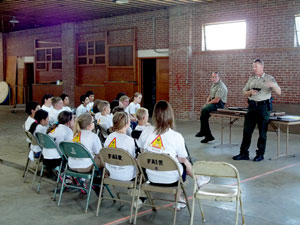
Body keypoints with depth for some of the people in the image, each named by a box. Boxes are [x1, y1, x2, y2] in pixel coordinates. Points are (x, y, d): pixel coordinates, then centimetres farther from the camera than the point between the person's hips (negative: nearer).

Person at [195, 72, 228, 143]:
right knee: (203, 116, -4)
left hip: (219, 104, -10)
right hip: (213, 102, 10)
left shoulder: (221, 87, -17)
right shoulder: (214, 84, 15)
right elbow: (210, 95, 26)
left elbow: (216, 100, -22)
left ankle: (203, 131, -15)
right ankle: (208, 136, 0)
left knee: (204, 110, -28)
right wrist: (207, 101, 7)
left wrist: (208, 103, -8)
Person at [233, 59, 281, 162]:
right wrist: (250, 92, -6)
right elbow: (244, 92, 16)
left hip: (263, 107, -4)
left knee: (262, 132, 2)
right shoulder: (251, 79, 14)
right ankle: (244, 153, 6)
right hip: (252, 106, 4)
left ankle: (260, 154, 10)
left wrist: (273, 85, -24)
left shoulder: (269, 78, 1)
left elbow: (279, 92, -4)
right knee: (247, 130, 1)